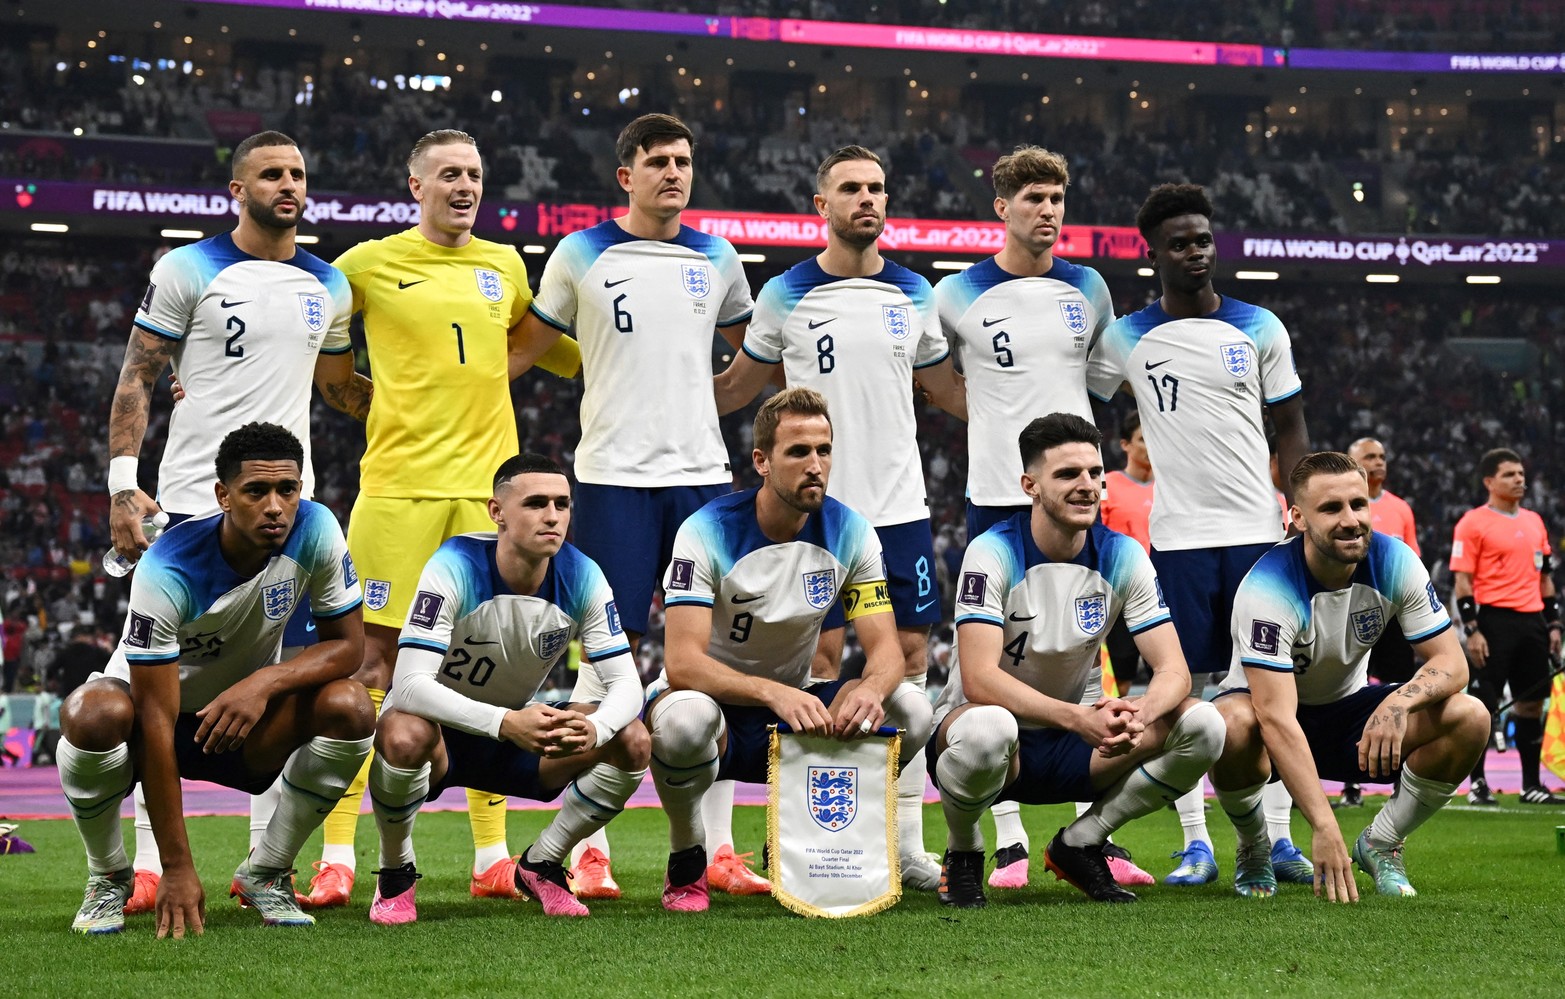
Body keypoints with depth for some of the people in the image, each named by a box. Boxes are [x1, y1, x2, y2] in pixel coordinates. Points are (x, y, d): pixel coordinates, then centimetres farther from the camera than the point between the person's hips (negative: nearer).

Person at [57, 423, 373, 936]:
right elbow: (157, 721, -31)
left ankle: (266, 873, -5)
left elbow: (347, 644, -11)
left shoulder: (315, 530, -20)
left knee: (351, 708, -26)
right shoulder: (167, 571, -31)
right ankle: (109, 877, -7)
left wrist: (265, 682, -34)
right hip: (158, 708, -3)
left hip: (248, 721, 3)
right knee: (93, 715, -37)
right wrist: (177, 867, -33)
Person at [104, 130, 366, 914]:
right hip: (195, 501, -5)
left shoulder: (328, 286, 13)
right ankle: (147, 860, 2)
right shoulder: (188, 271, -1)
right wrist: (123, 484, -11)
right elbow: (136, 381, -2)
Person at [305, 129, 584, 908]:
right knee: (372, 662, -6)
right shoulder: (371, 264, 2)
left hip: (488, 485, 4)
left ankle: (493, 857, 10)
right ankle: (336, 858, -2)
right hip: (398, 485, -3)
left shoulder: (505, 267, 14)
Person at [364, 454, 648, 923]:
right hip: (439, 727, -4)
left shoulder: (580, 576, -13)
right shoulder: (456, 567, -27)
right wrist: (504, 723, -50)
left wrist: (591, 730, -38)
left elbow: (626, 682, -14)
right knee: (403, 734, -39)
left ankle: (540, 865, 5)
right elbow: (411, 683, -36)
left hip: (520, 729, 4)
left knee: (631, 743, -18)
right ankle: (396, 874, -10)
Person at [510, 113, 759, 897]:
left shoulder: (716, 258, 11)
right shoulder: (583, 254, 2)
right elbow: (527, 345, 10)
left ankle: (718, 849, 7)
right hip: (614, 476, -3)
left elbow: (758, 356, 27)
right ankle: (589, 851, 4)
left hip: (702, 474, 3)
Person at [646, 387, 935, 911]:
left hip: (794, 704, 4)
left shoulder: (850, 533, -7)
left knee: (911, 708, -20)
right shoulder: (708, 532, -19)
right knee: (685, 716, -40)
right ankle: (686, 861, -9)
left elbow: (885, 646, -10)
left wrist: (870, 687, -36)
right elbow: (682, 663, -29)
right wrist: (774, 693, -45)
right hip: (714, 699, -4)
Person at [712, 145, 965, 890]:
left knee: (909, 654, 1)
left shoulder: (913, 294, 9)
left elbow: (948, 390, 21)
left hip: (900, 505, 3)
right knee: (821, 655, -3)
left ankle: (906, 838, 7)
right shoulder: (786, 295, 1)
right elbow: (736, 387, 11)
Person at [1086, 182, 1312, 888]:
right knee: (1183, 686, -2)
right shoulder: (1125, 339, 4)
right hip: (1178, 534, -1)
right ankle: (1196, 844, 5)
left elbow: (1289, 428, 10)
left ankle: (1277, 839, 9)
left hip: (1257, 531, 1)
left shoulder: (1259, 328, 6)